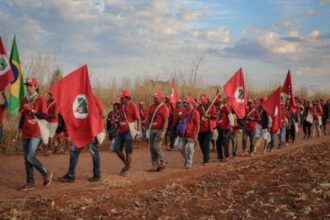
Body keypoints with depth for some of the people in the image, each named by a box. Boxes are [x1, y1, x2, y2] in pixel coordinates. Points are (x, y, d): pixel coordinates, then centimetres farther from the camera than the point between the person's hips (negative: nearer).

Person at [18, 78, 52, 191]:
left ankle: (46, 173, 8)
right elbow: (22, 116, 18)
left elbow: (44, 116, -11)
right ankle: (30, 183, 14)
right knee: (26, 159, 6)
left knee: (30, 157, -13)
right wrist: (20, 128, 8)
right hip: (26, 133, 6)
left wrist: (32, 110, -15)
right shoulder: (24, 100, 12)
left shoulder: (41, 99, -6)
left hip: (36, 133, -6)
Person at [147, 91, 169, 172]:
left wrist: (162, 133, -22)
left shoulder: (164, 107, -11)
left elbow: (166, 121, -15)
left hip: (160, 130, -7)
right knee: (151, 147, 5)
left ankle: (163, 162, 8)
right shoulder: (152, 107, 11)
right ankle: (155, 166, 14)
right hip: (152, 129, 7)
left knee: (156, 146, -14)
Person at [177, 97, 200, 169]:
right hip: (183, 134, 7)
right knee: (181, 147, 7)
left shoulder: (195, 112, -10)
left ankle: (189, 163, 12)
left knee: (190, 149, -1)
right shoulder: (184, 112, 11)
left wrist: (196, 136, -15)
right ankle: (186, 159, 29)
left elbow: (198, 125, -12)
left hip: (191, 135, -6)